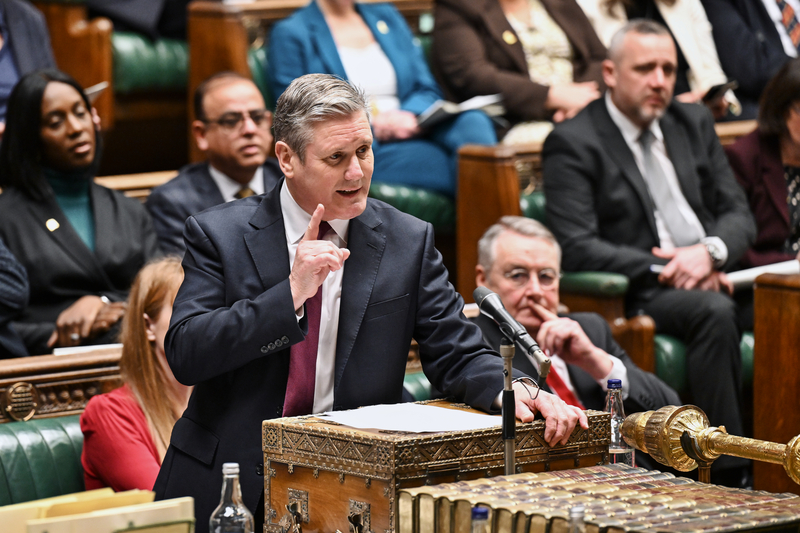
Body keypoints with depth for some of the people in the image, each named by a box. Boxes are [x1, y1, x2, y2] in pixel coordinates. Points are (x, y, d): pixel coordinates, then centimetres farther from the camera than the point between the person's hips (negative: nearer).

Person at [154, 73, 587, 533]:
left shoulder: (410, 242, 6)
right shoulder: (219, 234, 1)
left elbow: (459, 356, 5)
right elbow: (184, 354, -9)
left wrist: (510, 391, -18)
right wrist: (291, 293, -19)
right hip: (226, 489, -3)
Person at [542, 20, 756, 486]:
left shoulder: (694, 123, 19)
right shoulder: (573, 144, -1)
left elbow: (739, 215, 15)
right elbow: (576, 249, -11)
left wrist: (709, 252, -9)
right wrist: (665, 270, -17)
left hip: (714, 275, 5)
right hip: (638, 292, -5)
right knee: (716, 311, -34)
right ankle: (730, 471, -31)